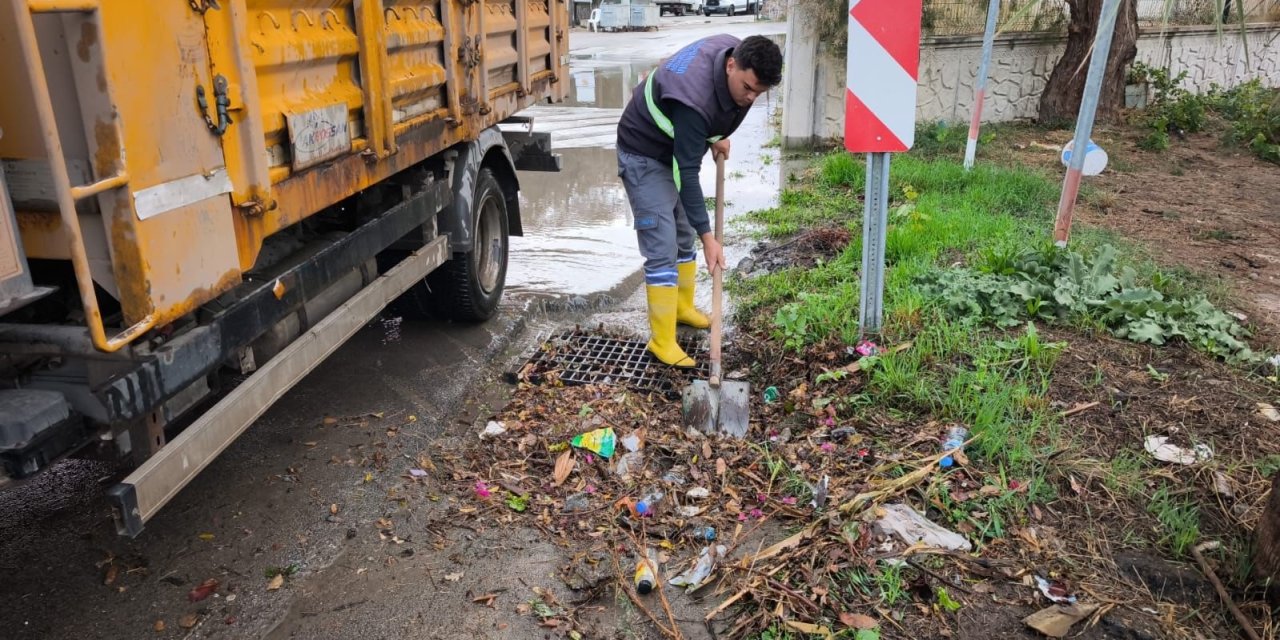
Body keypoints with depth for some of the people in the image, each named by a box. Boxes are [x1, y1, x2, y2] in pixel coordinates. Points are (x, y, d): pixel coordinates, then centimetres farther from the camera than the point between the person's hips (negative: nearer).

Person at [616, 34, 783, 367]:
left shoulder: (736, 52, -15)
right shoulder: (695, 97, -39)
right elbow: (687, 174, -36)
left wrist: (715, 136, 2)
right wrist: (708, 236, -35)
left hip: (680, 147, 9)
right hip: (645, 155, -8)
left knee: (684, 234, 17)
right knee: (662, 247, -12)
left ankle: (683, 307, 35)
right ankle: (662, 341, -5)